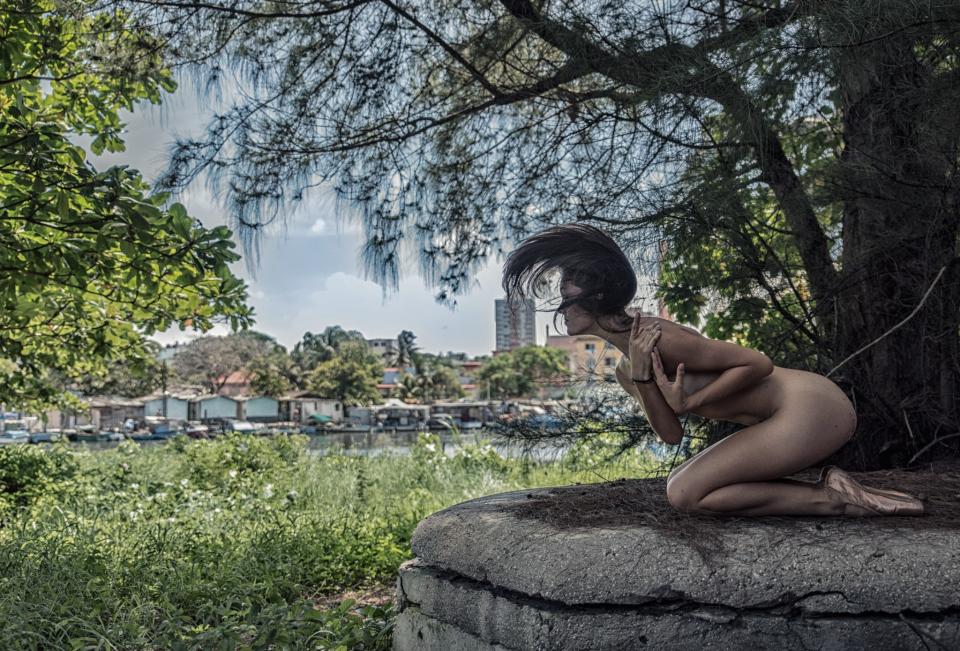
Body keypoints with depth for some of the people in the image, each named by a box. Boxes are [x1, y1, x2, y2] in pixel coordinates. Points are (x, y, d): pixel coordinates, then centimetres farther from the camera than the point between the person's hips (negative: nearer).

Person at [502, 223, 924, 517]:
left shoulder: (657, 338, -19)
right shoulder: (625, 370, 10)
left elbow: (759, 363, -15)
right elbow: (671, 435, 5)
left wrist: (691, 402, -16)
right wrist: (641, 380, -9)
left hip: (807, 407, -10)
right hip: (789, 416, 10)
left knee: (684, 494, -11)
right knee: (682, 482, 13)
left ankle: (831, 500, -7)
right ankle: (832, 492, 6)